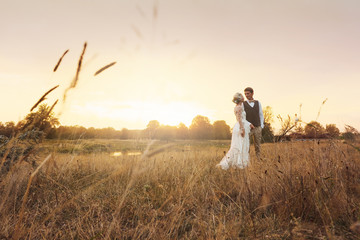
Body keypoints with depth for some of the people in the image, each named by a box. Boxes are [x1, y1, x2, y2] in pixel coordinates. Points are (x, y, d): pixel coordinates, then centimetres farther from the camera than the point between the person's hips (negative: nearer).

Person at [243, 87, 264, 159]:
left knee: (257, 146, 5)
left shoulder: (258, 103, 9)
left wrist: (261, 126, 3)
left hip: (257, 128, 2)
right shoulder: (243, 104, 2)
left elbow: (261, 115, 12)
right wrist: (249, 124, -14)